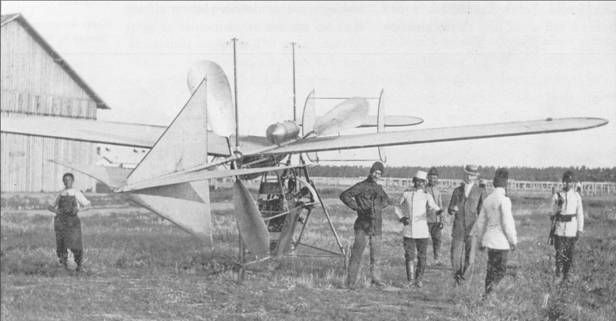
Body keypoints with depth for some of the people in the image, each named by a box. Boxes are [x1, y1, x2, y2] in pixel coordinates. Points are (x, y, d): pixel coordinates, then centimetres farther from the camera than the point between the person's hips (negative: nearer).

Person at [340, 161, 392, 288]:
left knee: (376, 255, 11)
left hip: (376, 227, 6)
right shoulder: (361, 186, -6)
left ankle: (376, 279, 22)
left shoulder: (379, 188, 14)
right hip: (363, 226, -6)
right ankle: (351, 282, -4)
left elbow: (387, 201, 30)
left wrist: (379, 207, 9)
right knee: (356, 254, -7)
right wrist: (357, 207, -16)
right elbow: (344, 195, -14)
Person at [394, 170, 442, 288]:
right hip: (408, 231, 0)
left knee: (422, 257, 2)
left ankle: (419, 279, 17)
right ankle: (410, 275, 19)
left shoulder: (427, 196, 4)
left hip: (422, 231, 0)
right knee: (409, 255, -5)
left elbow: (433, 206, -13)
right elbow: (397, 207, 20)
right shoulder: (406, 194, 8)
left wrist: (438, 211, -36)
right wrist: (402, 217, 2)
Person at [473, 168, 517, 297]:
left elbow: (480, 222, 14)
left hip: (489, 239, 7)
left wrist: (481, 240, 24)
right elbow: (507, 223, -16)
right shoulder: (504, 200, -13)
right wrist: (513, 241, -6)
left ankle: (487, 296, 15)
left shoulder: (488, 199, 8)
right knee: (501, 270, -1)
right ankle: (488, 292, -17)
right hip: (501, 241, -7)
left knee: (491, 269, 14)